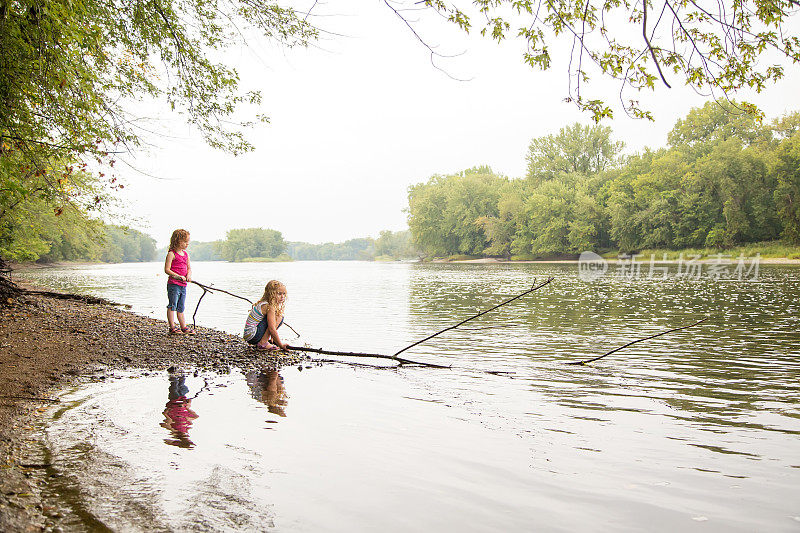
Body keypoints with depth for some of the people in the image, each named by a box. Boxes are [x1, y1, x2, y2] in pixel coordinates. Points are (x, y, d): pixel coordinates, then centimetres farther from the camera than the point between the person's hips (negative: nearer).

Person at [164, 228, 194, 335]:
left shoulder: (186, 254, 15)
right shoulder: (171, 254, -8)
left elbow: (189, 268, 17)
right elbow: (167, 269, -12)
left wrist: (188, 275, -5)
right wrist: (178, 276, -20)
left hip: (183, 285, 7)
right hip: (173, 284, -7)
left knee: (181, 307, 14)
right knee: (172, 306, -4)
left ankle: (183, 327, 18)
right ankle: (172, 328, -2)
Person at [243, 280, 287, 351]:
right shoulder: (269, 307, -18)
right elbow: (272, 329, -22)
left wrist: (272, 340, 21)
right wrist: (281, 345, -18)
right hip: (252, 336, -10)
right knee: (279, 317, -16)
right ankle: (263, 343, -13)